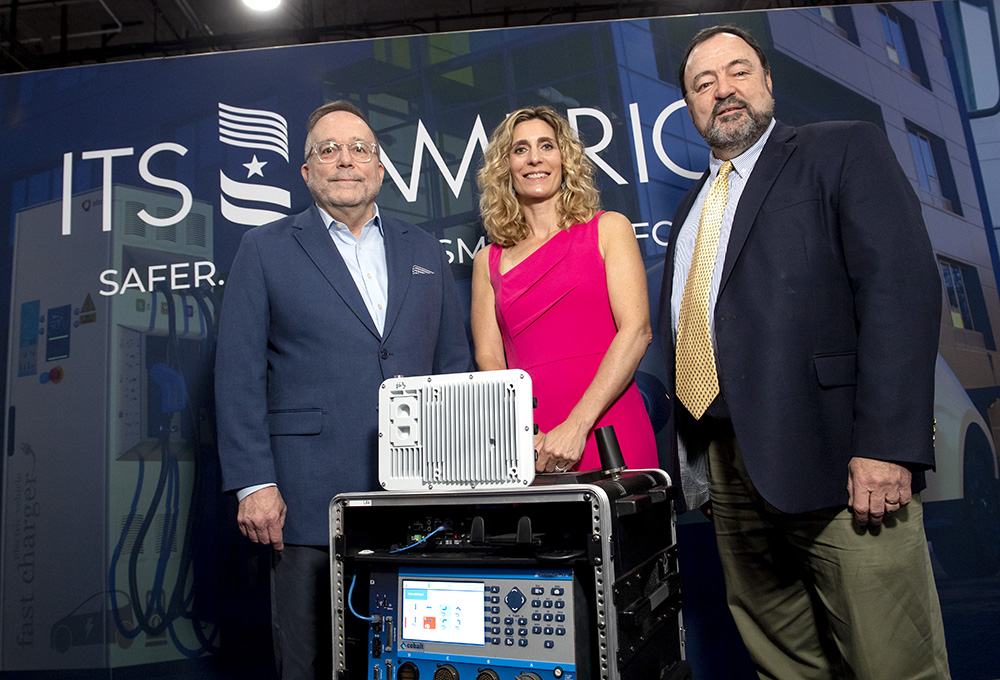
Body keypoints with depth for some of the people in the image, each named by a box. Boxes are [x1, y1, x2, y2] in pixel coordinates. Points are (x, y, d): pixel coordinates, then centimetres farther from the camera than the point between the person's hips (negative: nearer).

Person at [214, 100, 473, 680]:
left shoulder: (425, 251, 14)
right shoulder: (265, 249, 5)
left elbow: (455, 366, 13)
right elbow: (239, 376, 0)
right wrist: (254, 484, -8)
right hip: (310, 500, -2)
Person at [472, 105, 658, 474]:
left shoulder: (608, 229, 7)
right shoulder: (488, 261, 13)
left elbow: (636, 329, -4)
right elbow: (488, 358, 6)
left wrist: (577, 425, -14)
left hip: (606, 431, -1)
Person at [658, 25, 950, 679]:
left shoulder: (845, 150, 3)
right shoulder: (692, 207, 22)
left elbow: (901, 287, -10)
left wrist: (885, 445, -20)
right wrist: (691, 459, 13)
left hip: (835, 462, -5)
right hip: (726, 470, 6)